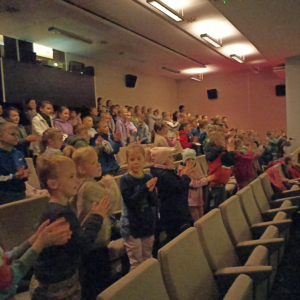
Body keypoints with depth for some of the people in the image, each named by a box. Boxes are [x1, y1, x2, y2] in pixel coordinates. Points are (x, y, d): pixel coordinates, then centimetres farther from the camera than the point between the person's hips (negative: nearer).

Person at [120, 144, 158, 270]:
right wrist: (145, 188, -26)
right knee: (136, 263, 5)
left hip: (148, 223, 4)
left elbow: (154, 203, -2)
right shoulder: (125, 180, -10)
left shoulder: (149, 178, 1)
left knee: (148, 260, 18)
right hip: (131, 226, -4)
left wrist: (151, 191, -22)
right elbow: (129, 202, -21)